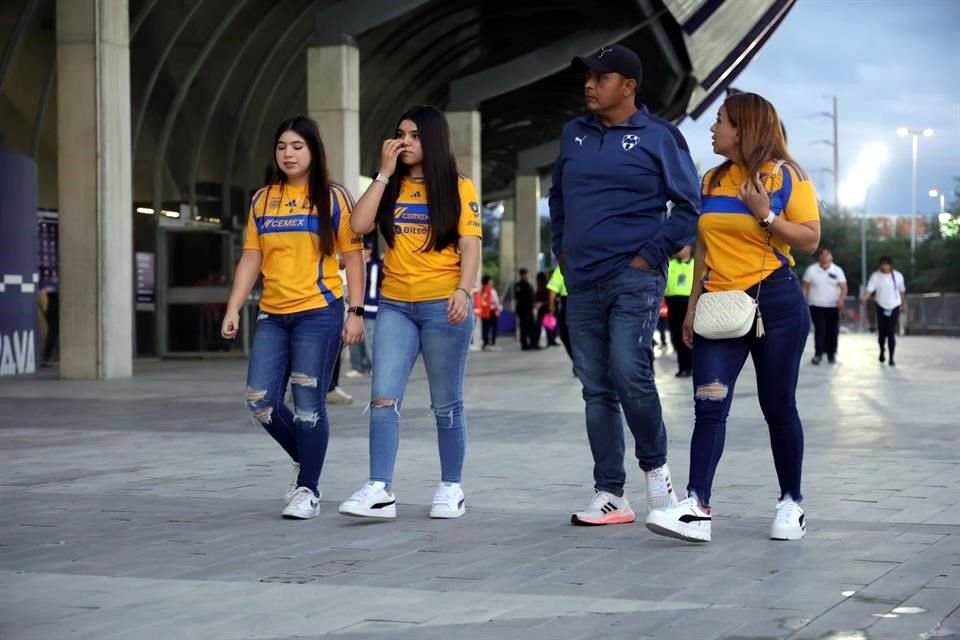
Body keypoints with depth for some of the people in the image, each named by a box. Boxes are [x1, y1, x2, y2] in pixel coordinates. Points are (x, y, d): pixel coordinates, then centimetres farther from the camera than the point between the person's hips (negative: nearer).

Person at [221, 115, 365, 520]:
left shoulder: (333, 198, 0)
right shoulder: (262, 200, 11)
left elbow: (352, 258, -1)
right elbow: (250, 259, 12)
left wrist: (355, 312, -7)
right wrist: (233, 309, 3)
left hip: (318, 313, -4)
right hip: (272, 315, 5)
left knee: (308, 405, -5)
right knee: (260, 401, 0)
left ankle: (308, 490, 8)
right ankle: (304, 460, 25)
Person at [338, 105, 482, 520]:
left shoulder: (458, 189, 2)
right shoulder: (391, 188, 12)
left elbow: (470, 246, -5)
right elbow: (359, 225, -3)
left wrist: (464, 290, -20)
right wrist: (384, 173, -1)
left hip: (443, 306, -3)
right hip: (395, 305, 3)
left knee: (446, 404, 5)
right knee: (384, 399, -8)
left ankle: (451, 488, 15)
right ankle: (380, 490, -10)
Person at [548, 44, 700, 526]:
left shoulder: (658, 137, -3)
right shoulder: (573, 135, 12)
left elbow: (689, 207, -3)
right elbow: (557, 196, 26)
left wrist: (652, 255, -9)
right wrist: (562, 249, 15)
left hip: (634, 279, -5)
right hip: (581, 284, 6)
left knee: (629, 374, -18)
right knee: (597, 390, 5)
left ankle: (655, 467, 5)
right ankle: (609, 495, 9)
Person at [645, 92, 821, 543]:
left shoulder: (786, 176, -2)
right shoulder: (712, 181, 14)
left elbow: (810, 239, -6)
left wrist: (765, 215, -18)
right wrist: (693, 305, 12)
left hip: (774, 302, -4)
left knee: (778, 406, 3)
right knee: (709, 405, -9)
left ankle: (791, 504, 17)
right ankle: (697, 508, -18)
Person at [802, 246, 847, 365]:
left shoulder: (837, 270, -1)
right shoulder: (811, 270, -2)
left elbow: (844, 287, -3)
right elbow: (805, 288, 2)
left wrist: (841, 299, -21)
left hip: (833, 306, 1)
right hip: (816, 306, -1)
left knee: (833, 331, 4)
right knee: (820, 330, -11)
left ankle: (831, 354, 16)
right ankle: (818, 354, -7)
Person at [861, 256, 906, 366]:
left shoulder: (898, 276, -4)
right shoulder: (875, 276, -9)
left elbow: (902, 291, 9)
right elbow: (869, 290, -18)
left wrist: (904, 304, 18)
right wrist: (864, 299, -38)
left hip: (894, 307, 0)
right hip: (881, 307, 0)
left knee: (891, 333, -9)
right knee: (881, 333, 6)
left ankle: (891, 358, -2)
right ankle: (882, 351, 37)